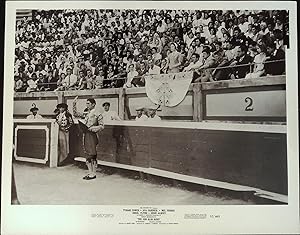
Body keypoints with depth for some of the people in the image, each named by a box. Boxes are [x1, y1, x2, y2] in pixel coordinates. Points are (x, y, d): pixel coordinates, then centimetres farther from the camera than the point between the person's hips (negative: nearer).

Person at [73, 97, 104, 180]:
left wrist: (92, 128, -17)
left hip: (92, 135, -7)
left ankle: (93, 174, 4)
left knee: (92, 155, -3)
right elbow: (76, 114, 19)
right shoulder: (86, 114, 15)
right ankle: (90, 172, 19)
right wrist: (74, 104, 11)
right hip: (85, 135, 7)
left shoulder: (97, 114, -5)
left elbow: (102, 126, -8)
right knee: (87, 155, 10)